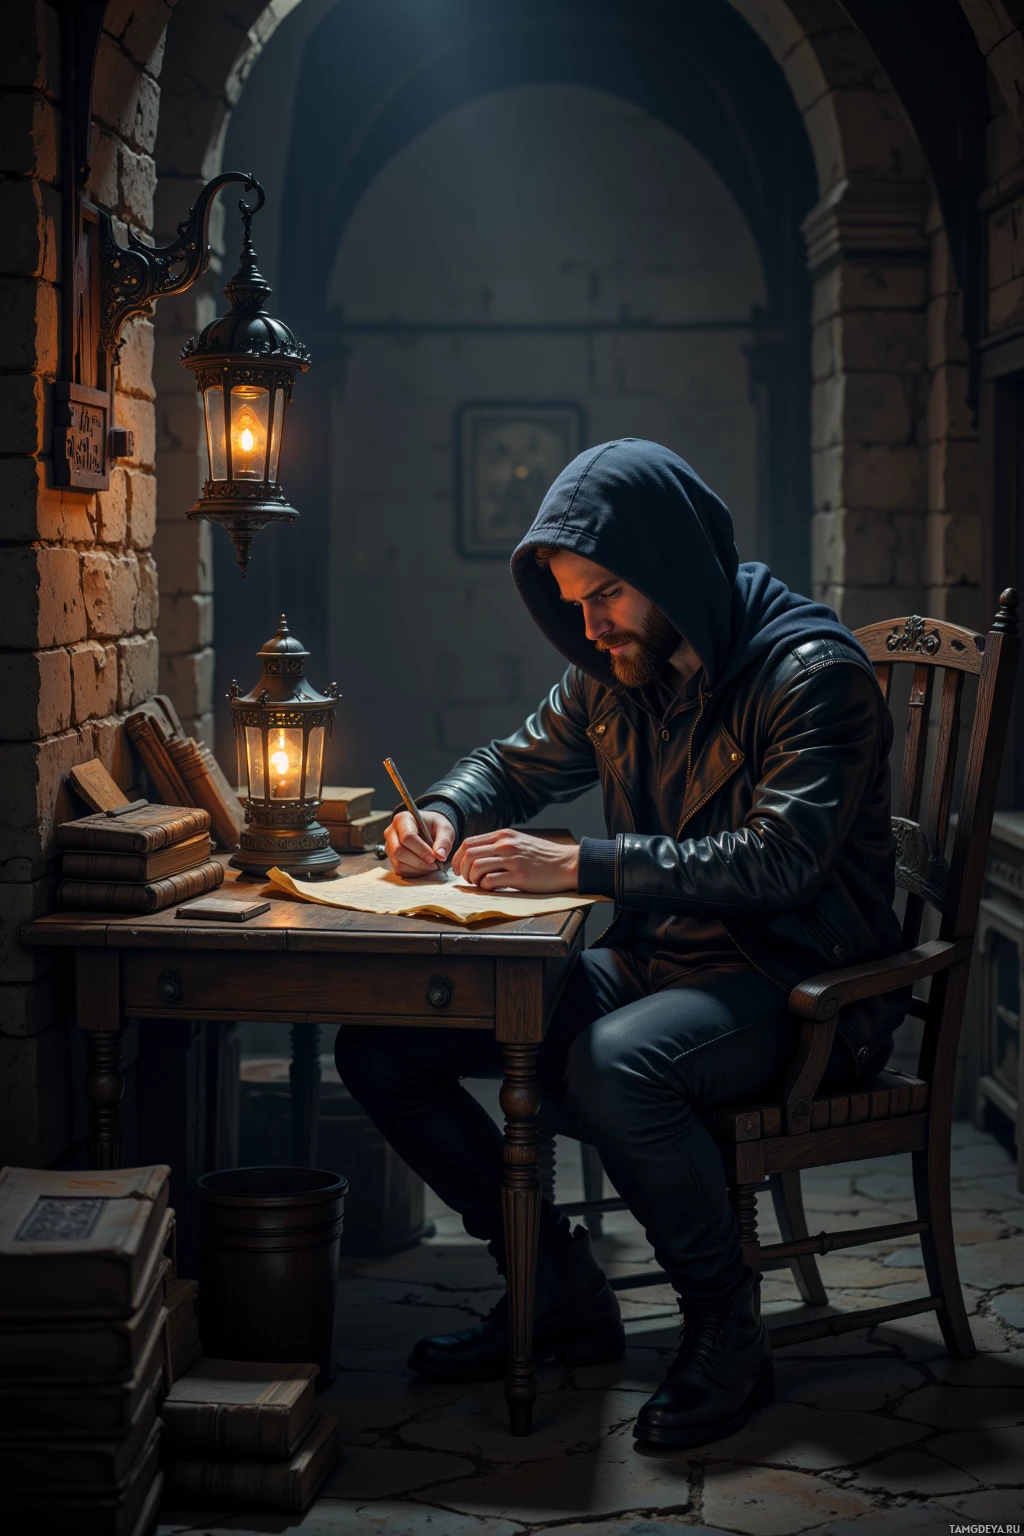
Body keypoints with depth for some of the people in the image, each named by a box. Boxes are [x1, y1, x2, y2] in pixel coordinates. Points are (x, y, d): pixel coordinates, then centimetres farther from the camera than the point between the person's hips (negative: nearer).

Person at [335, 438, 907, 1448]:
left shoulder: (812, 672, -14)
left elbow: (778, 860, -26)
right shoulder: (616, 673, 8)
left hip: (794, 989, -8)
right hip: (649, 965, 8)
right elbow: (514, 765, 23)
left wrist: (577, 865, -28)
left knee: (614, 1065, -40)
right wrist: (440, 815, -1)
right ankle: (557, 1289, 6)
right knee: (379, 1043, -4)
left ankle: (725, 1328, -16)